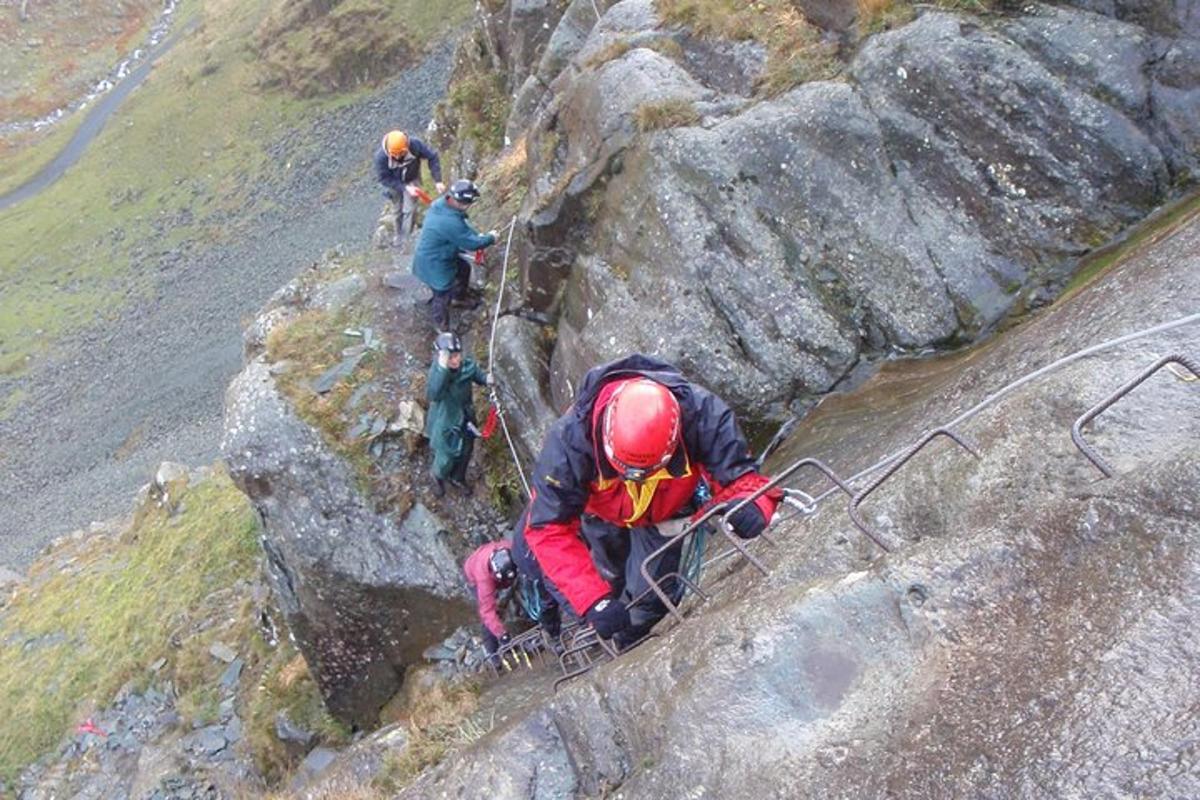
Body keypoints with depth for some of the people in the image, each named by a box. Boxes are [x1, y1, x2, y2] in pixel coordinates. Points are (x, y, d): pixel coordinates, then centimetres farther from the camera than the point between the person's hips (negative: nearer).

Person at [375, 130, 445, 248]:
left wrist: (437, 181, -26)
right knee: (398, 210, 15)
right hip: (394, 183, 0)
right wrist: (405, 188, -34)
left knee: (409, 210, -5)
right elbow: (383, 178, -26)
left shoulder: (415, 144, -35)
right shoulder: (381, 156, -36)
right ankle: (399, 235, 39)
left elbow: (432, 157, -22)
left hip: (412, 180, 0)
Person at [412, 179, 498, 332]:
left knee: (464, 268, 28)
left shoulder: (442, 203, -11)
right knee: (443, 295, 11)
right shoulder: (450, 222, -40)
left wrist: (478, 235, -1)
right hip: (434, 264, -10)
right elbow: (472, 243, -26)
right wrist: (490, 238, -8)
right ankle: (442, 327, 36)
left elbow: (463, 225, 8)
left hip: (439, 255, 10)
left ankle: (459, 298, 54)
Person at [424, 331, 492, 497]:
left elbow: (478, 375, 5)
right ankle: (438, 477, 50)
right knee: (446, 458, 14)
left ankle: (457, 478, 55)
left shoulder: (467, 366, -18)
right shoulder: (437, 371, -31)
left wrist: (487, 379, -19)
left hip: (465, 418, 5)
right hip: (445, 422, -5)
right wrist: (442, 368, -56)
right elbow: (432, 395, -49)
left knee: (465, 452, 25)